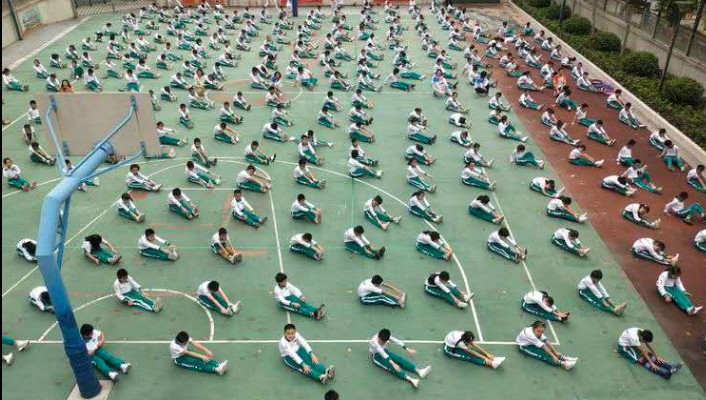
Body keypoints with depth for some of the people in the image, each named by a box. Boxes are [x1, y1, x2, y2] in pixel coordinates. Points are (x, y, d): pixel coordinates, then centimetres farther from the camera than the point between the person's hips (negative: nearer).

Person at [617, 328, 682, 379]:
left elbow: (649, 346, -2)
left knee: (649, 355, -12)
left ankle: (671, 368, -19)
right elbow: (643, 351, -30)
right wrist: (651, 363, -27)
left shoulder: (643, 333, -14)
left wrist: (657, 357, -3)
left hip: (632, 344, 8)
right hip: (624, 346, -8)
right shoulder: (634, 337, -36)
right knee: (641, 359, -27)